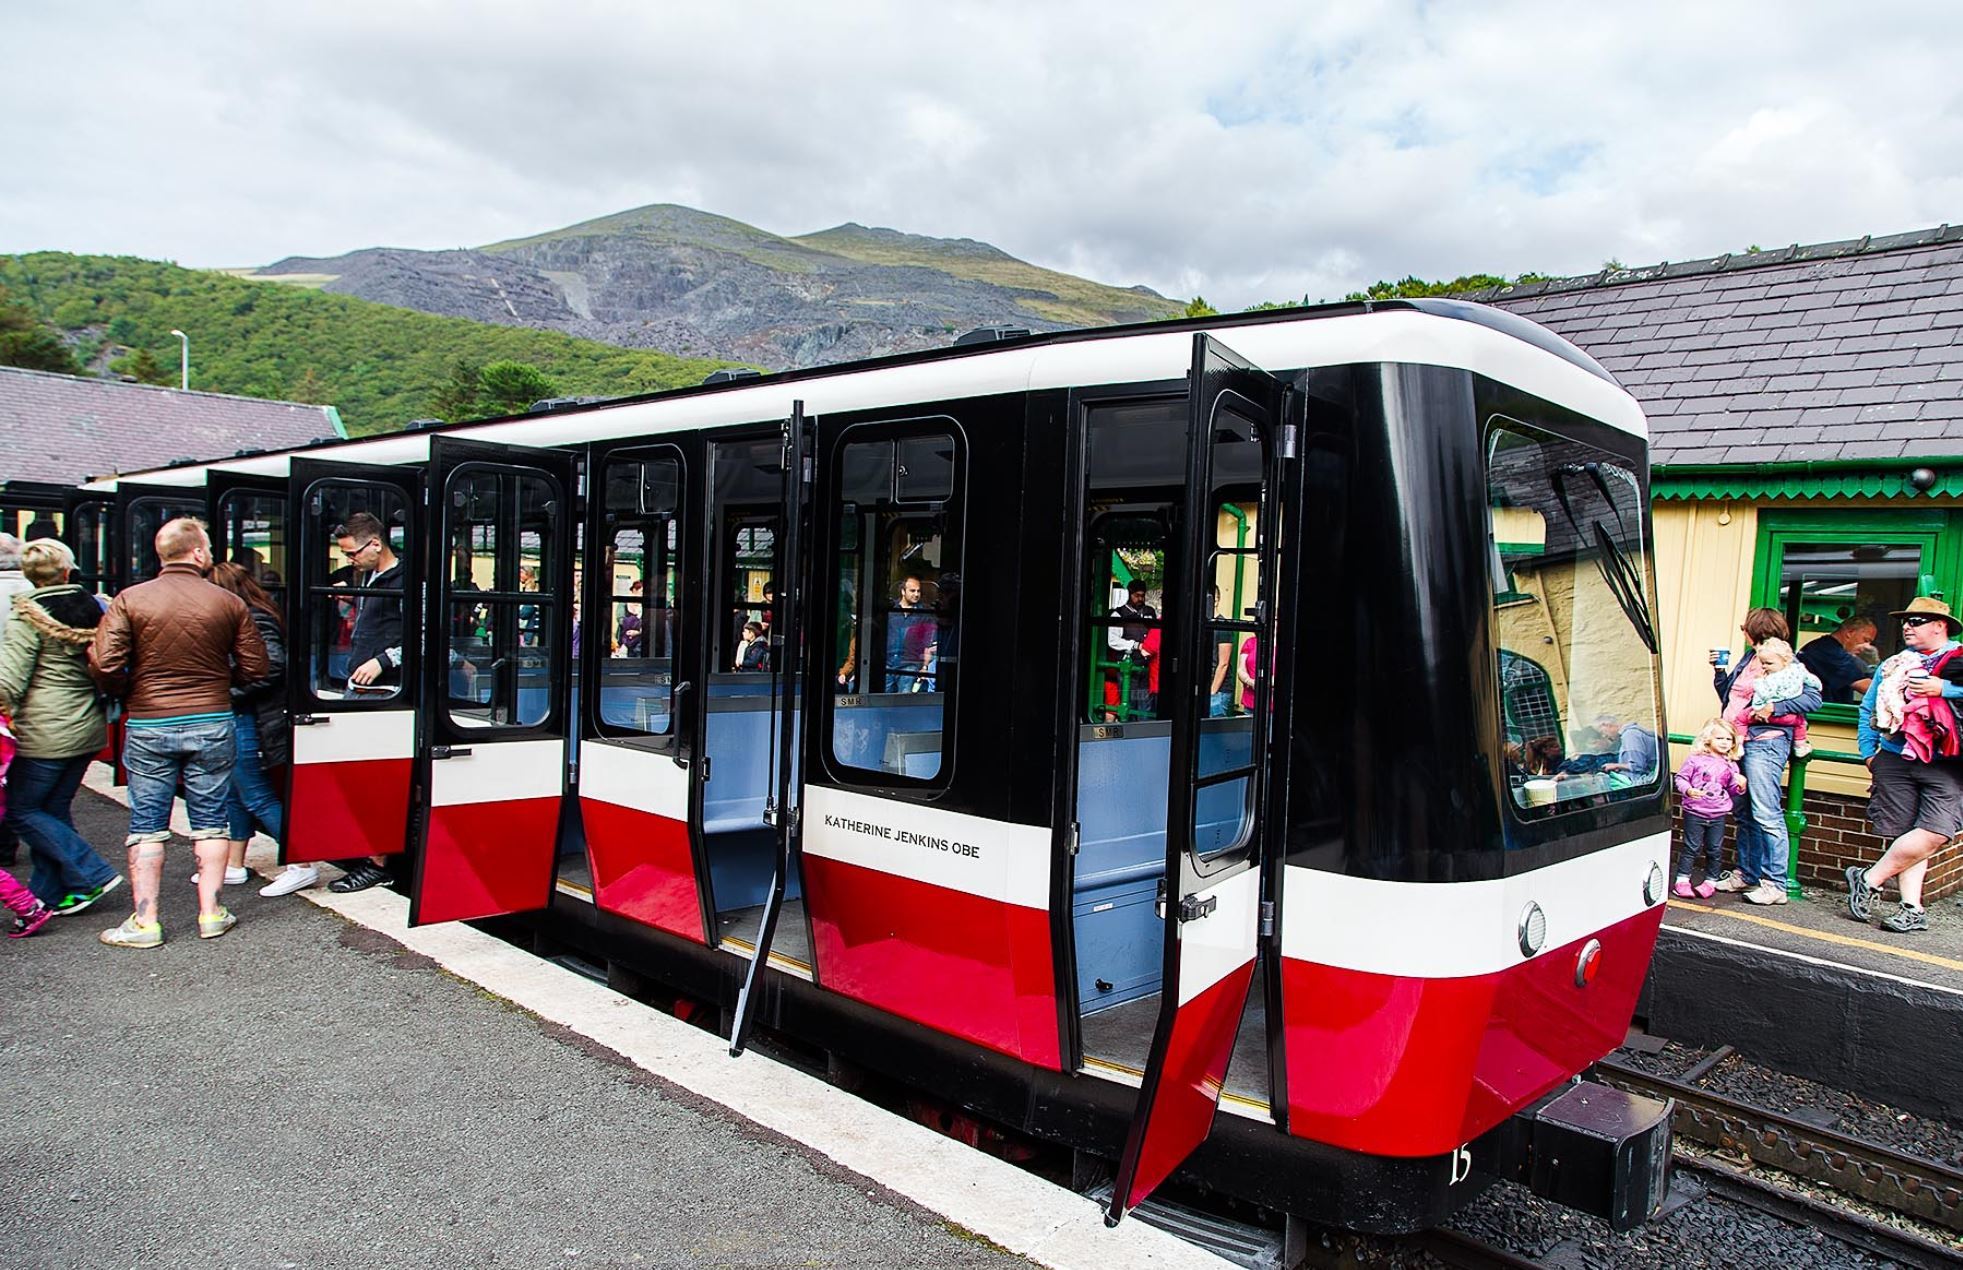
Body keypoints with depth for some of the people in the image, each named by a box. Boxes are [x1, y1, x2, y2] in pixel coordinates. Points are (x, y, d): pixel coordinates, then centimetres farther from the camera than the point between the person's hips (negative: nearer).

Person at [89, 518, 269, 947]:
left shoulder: (129, 600, -5)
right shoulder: (229, 603, -4)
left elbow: (104, 663, -11)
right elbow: (255, 667, -2)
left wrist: (127, 694, 10)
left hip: (148, 728, 0)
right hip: (212, 724, 0)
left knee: (147, 827, 8)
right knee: (209, 822, 10)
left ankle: (144, 922, 11)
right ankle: (211, 914, 13)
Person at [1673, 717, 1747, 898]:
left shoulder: (1730, 765, 7)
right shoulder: (1695, 760, -6)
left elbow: (1732, 788, 15)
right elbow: (1681, 778, -3)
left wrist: (1740, 785, -7)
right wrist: (1688, 790, -21)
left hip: (1718, 815, 4)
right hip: (1695, 812, -4)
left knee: (1715, 849, 8)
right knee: (1692, 847, 0)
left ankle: (1710, 881, 21)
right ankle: (1682, 880, 7)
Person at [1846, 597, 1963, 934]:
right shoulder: (1891, 665, 18)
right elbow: (1868, 709, 22)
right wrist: (1868, 751, 14)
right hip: (1895, 759, 4)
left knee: (1935, 833, -16)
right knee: (1906, 836, 1)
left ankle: (1868, 879, -3)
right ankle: (1913, 909, 5)